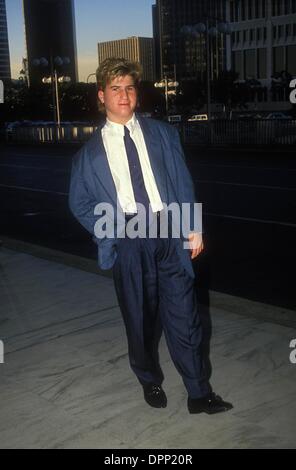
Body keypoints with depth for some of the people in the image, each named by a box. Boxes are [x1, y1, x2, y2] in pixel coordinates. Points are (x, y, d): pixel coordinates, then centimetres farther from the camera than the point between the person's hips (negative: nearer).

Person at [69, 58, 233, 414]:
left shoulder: (162, 134, 9)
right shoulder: (90, 152, 7)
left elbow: (183, 183, 7)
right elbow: (80, 203, 11)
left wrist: (193, 228, 0)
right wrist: (108, 233, 0)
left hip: (168, 231, 1)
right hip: (126, 238, 0)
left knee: (183, 312, 1)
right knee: (139, 317, 10)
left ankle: (199, 394, 12)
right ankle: (150, 382, 32)